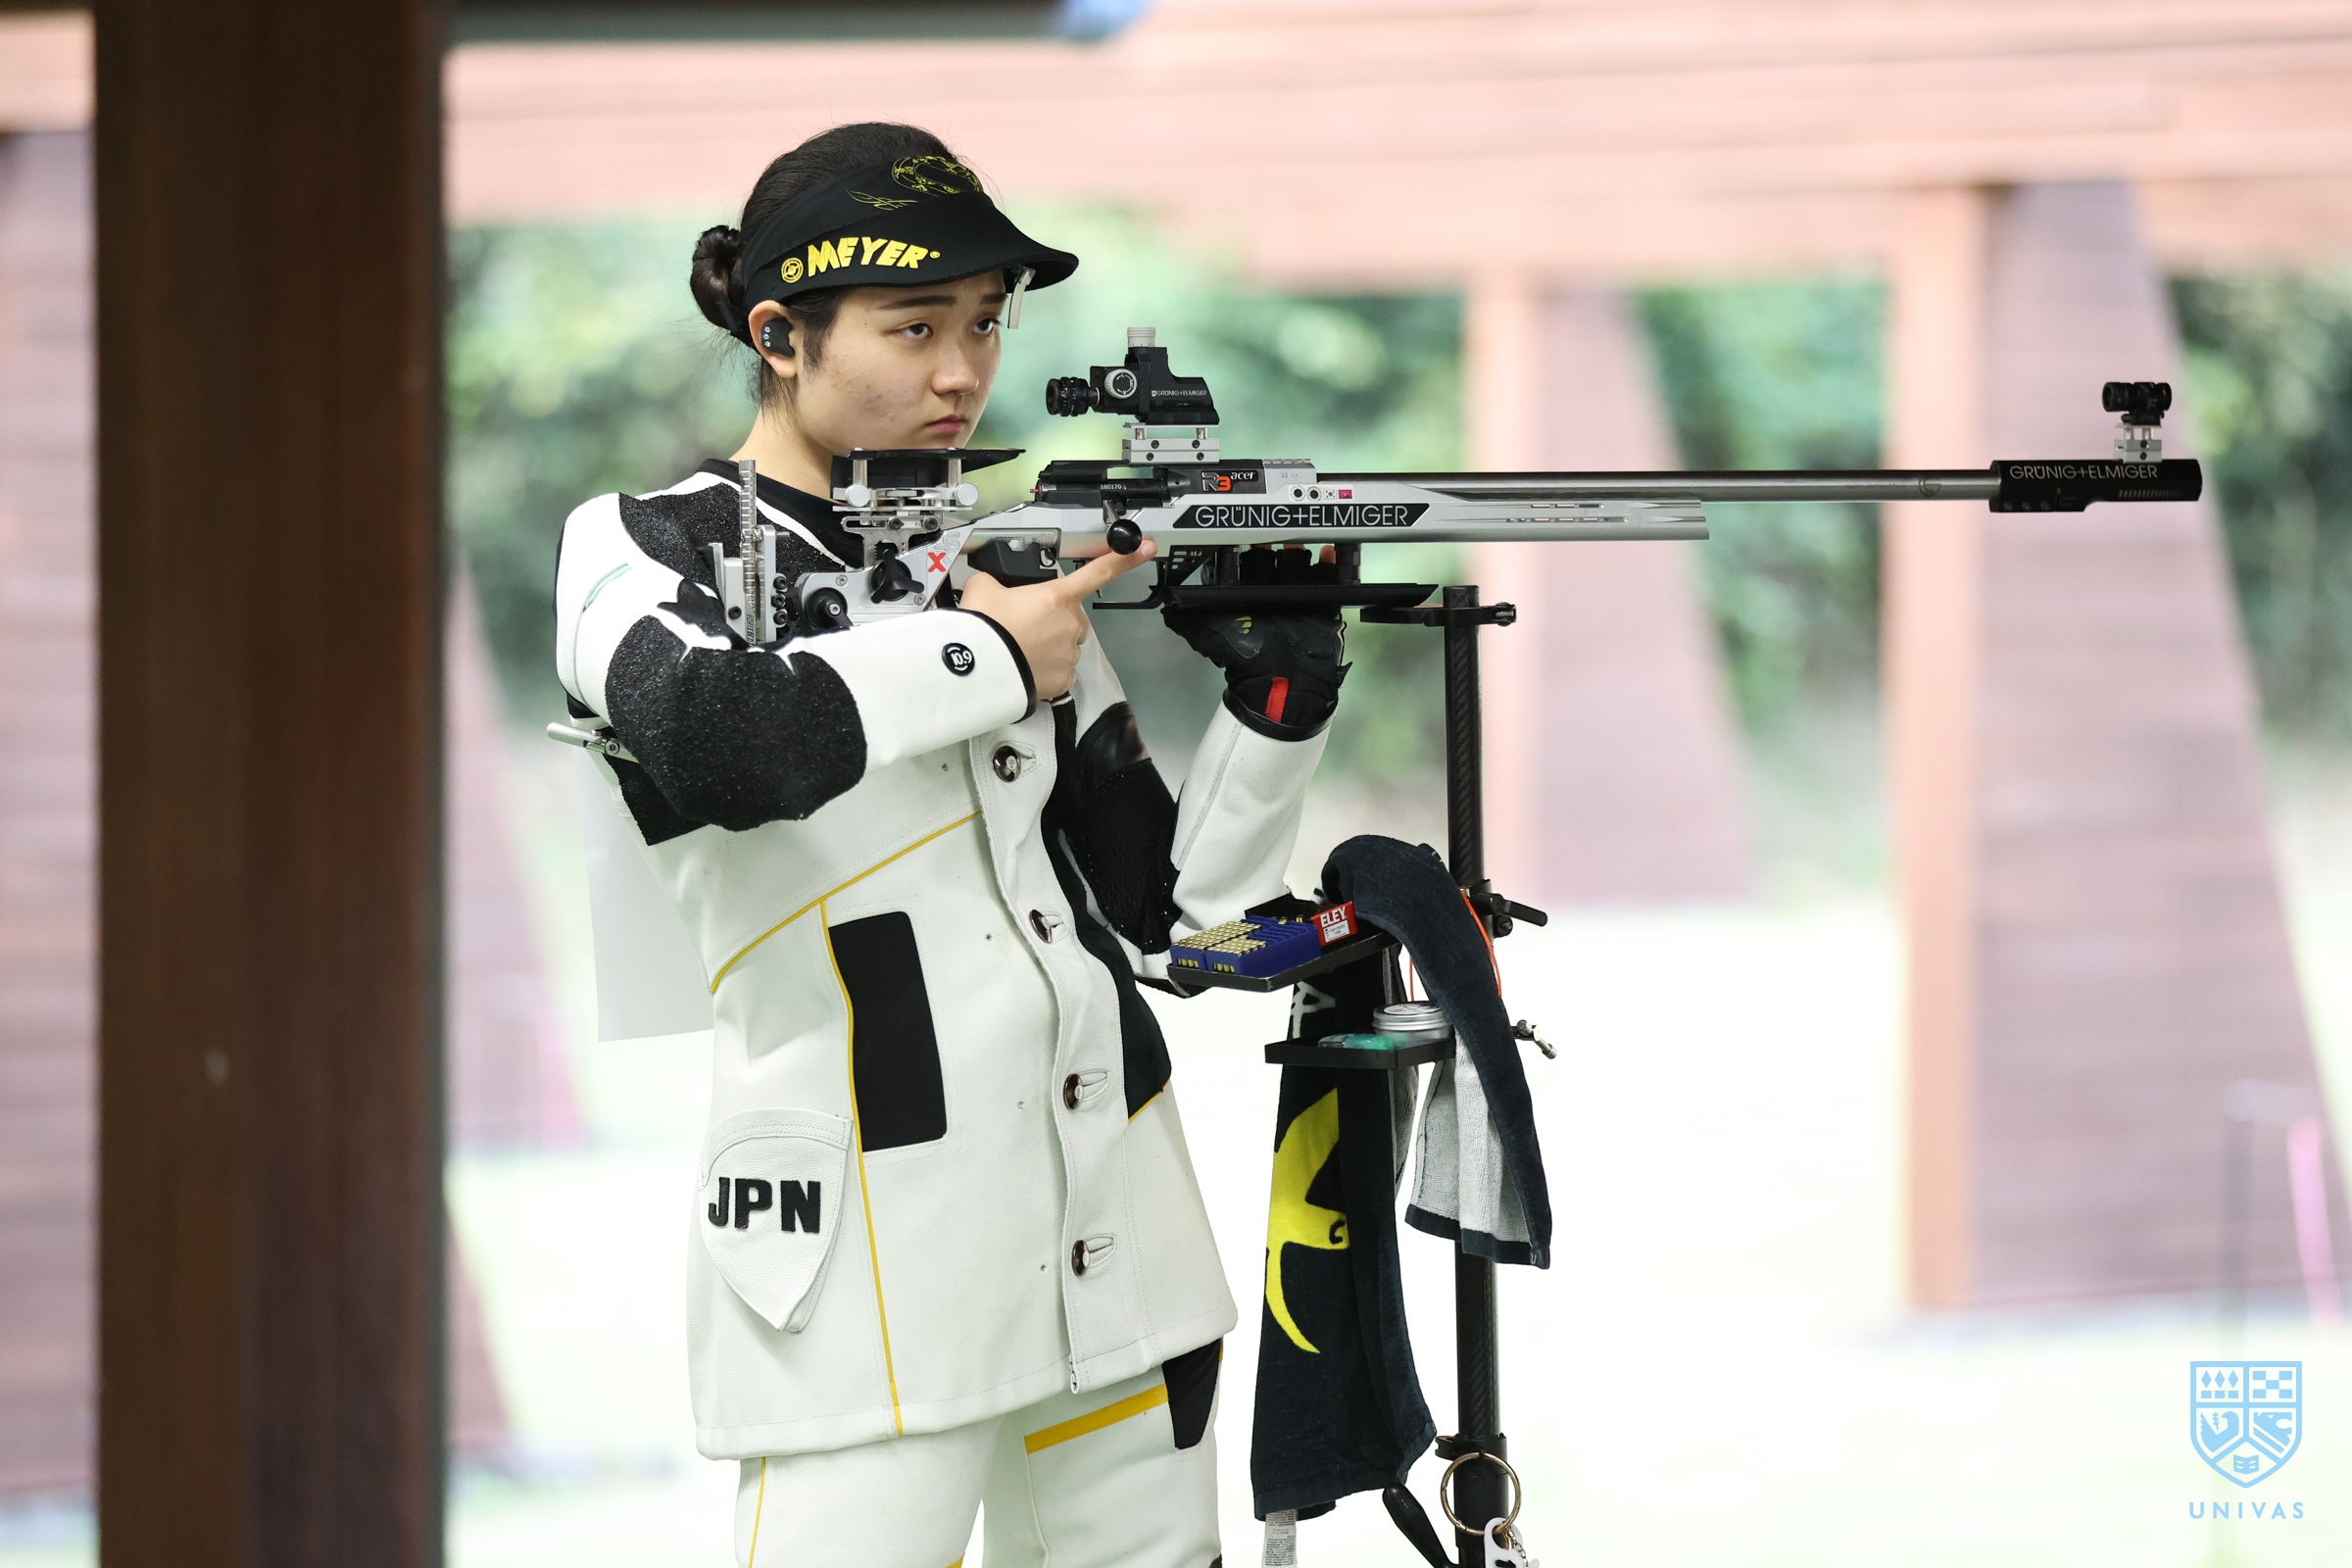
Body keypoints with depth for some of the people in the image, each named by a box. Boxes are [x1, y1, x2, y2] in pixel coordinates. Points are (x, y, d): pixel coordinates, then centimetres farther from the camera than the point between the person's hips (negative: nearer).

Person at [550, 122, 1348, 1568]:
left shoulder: (1010, 556, 13)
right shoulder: (649, 552, -1)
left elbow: (1171, 913, 12)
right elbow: (707, 736, -27)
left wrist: (1277, 702, -3)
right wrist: (985, 661, -15)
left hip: (1116, 1248, 6)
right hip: (871, 1265, -6)